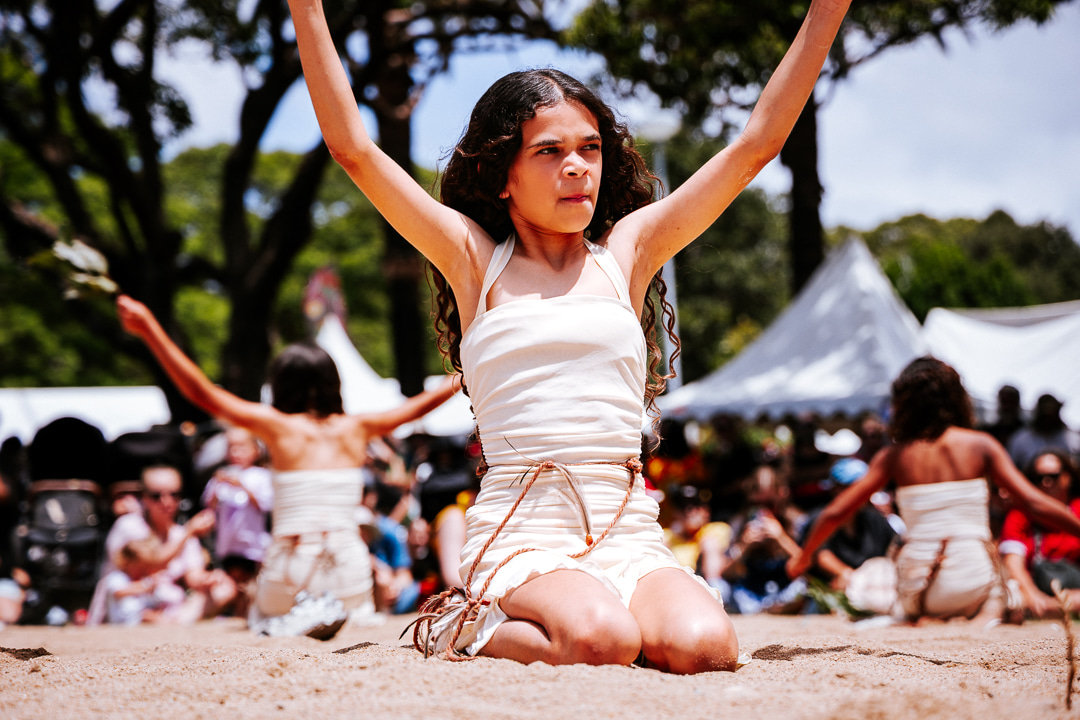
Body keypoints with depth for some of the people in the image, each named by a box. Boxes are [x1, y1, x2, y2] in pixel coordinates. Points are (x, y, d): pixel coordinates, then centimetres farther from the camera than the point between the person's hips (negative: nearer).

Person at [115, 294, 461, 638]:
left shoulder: (278, 426, -3)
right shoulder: (356, 428, 6)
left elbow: (202, 393, -7)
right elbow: (417, 407, 20)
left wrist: (149, 329, -6)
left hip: (293, 574, -4)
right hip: (351, 574, 4)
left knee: (261, 617, 28)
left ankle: (301, 617, -7)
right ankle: (333, 611, 1)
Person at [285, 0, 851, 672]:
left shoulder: (626, 250, 14)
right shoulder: (475, 258, 9)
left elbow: (758, 144, 14)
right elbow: (353, 147, 3)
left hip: (629, 532, 3)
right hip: (520, 528, -3)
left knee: (703, 646, -27)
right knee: (602, 641, -34)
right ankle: (475, 629, -1)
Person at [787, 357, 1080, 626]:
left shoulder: (895, 455, 3)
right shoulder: (980, 445, -1)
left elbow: (834, 512, 6)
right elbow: (1035, 504, -6)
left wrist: (804, 556, 21)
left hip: (915, 588, 2)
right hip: (971, 584, -2)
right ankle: (987, 616, -6)